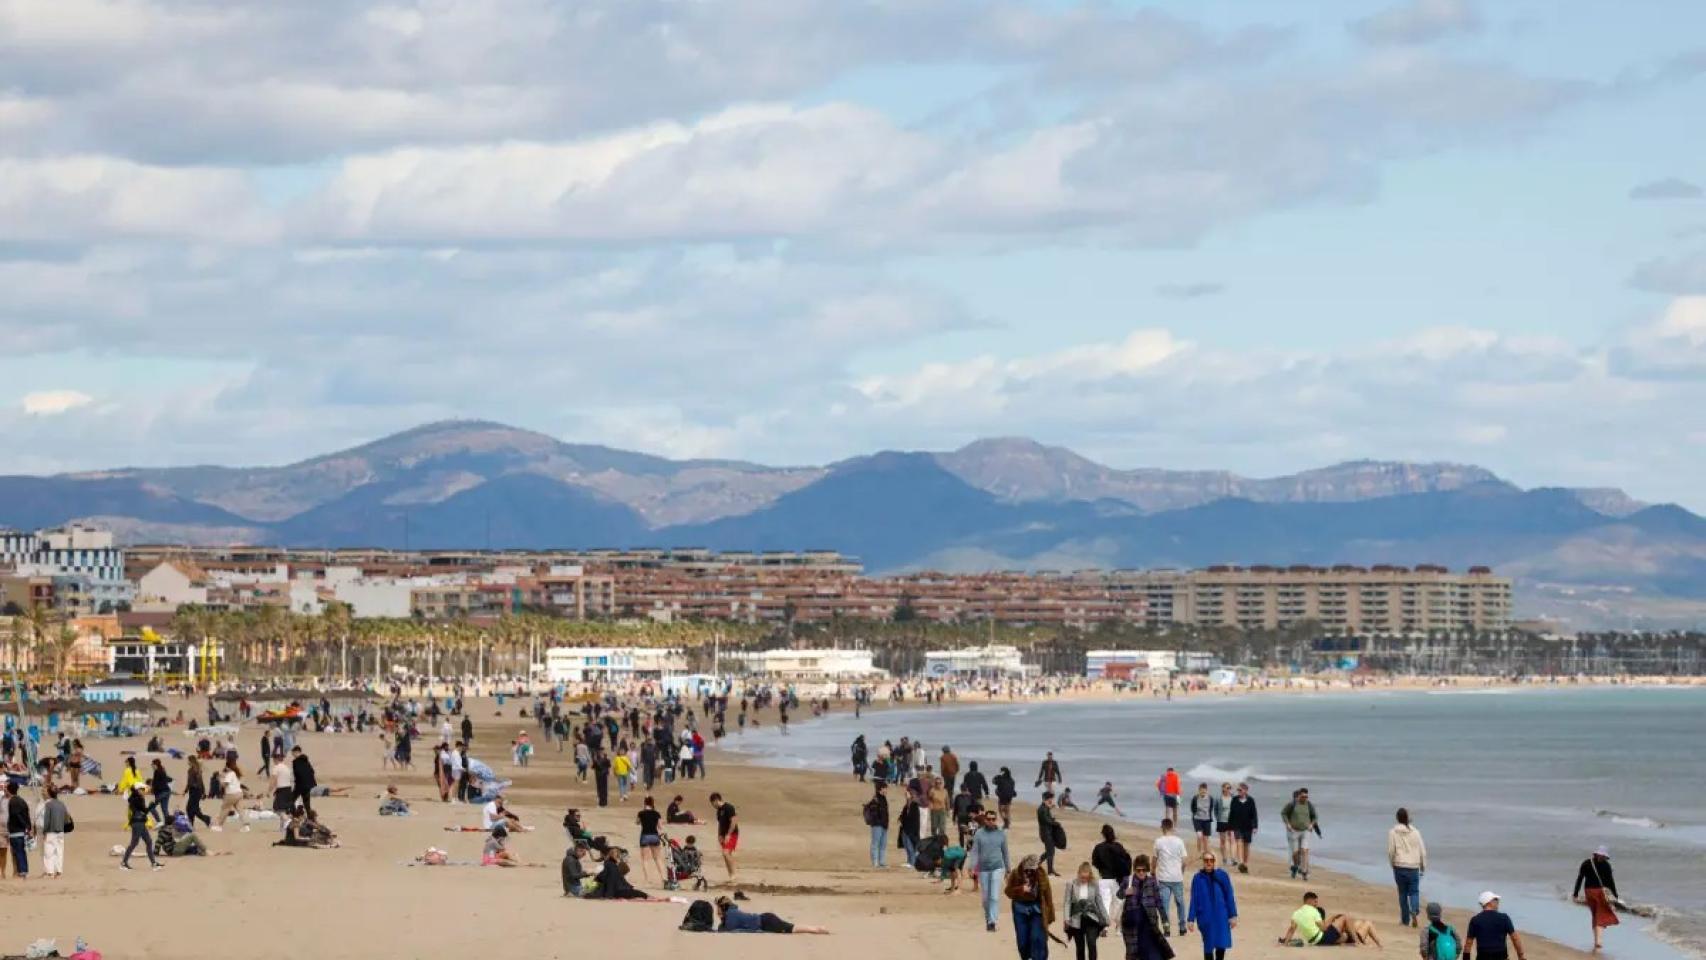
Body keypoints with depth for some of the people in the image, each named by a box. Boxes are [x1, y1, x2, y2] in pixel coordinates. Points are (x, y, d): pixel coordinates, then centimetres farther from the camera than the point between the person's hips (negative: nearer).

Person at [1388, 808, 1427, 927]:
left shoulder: (1393, 832, -4)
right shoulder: (1415, 832, 1)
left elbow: (1390, 851, -4)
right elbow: (1422, 851, 3)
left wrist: (1392, 864, 12)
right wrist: (1423, 867, 14)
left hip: (1399, 867, -1)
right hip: (1413, 867, 1)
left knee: (1402, 893, 9)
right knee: (1414, 892, 7)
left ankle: (1405, 919, 11)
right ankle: (1414, 911, -20)